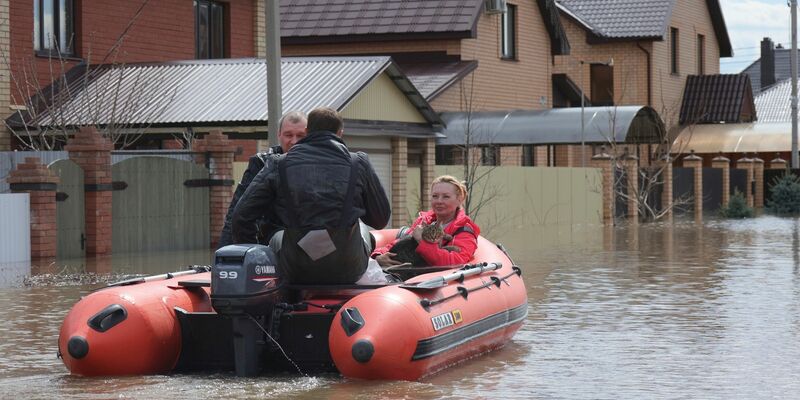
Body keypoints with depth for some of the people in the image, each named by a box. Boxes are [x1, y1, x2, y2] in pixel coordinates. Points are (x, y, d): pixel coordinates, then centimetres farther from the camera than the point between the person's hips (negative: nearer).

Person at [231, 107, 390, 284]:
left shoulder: (279, 165, 3)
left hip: (295, 274, 0)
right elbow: (380, 220, 10)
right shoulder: (358, 163, 3)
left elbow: (240, 217, 2)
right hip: (347, 271, 0)